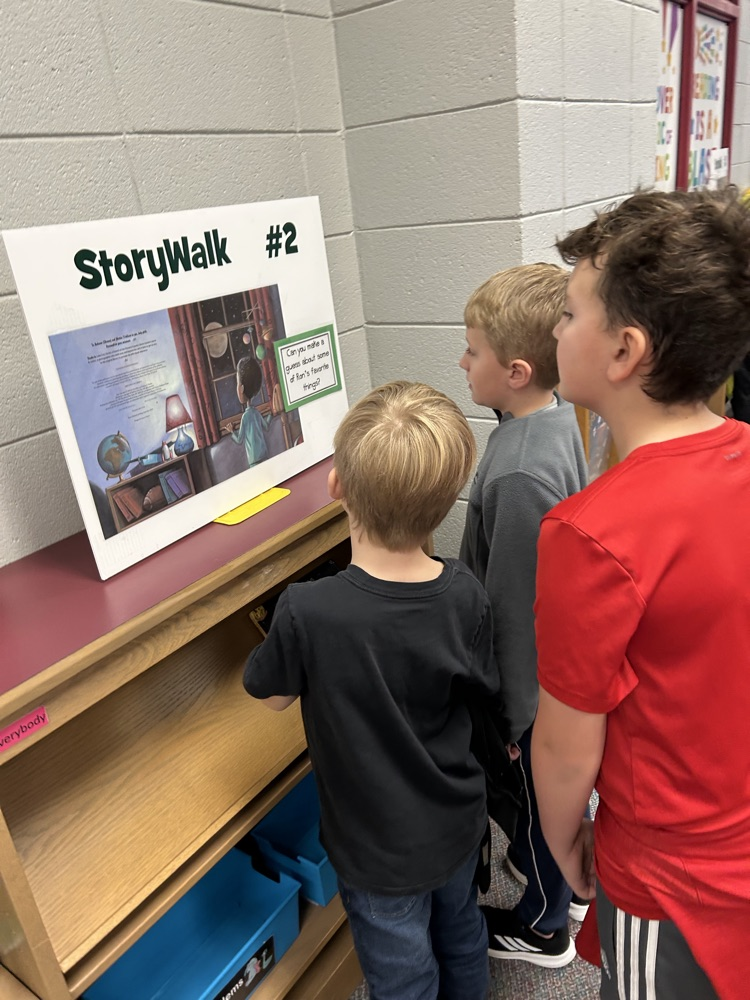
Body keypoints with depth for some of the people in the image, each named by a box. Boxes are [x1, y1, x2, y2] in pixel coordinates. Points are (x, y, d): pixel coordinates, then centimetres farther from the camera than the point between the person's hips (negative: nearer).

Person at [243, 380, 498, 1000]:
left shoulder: (307, 613, -35)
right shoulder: (465, 595, -22)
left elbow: (274, 695, -13)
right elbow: (480, 690, -4)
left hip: (381, 848, -4)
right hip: (459, 822, 4)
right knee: (461, 933, 32)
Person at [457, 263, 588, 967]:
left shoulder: (521, 474, -35)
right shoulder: (556, 417, -5)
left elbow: (515, 611, -27)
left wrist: (504, 721, -14)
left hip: (533, 672, -8)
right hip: (558, 655, 8)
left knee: (536, 788, 16)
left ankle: (543, 927, 44)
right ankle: (568, 880, 56)